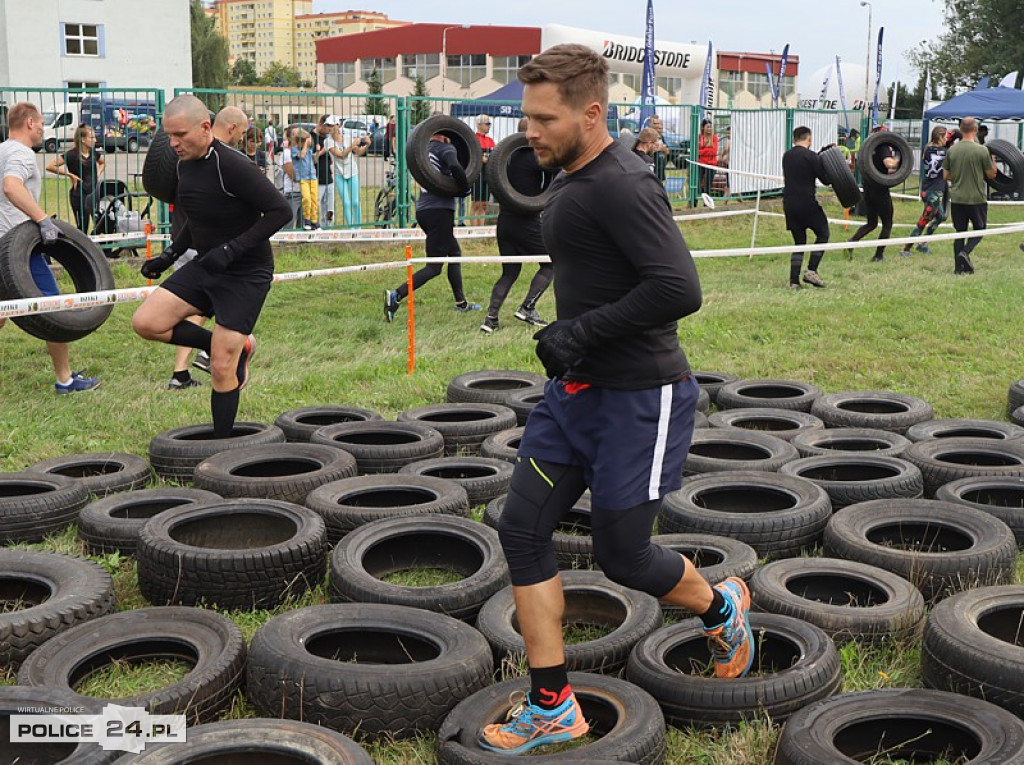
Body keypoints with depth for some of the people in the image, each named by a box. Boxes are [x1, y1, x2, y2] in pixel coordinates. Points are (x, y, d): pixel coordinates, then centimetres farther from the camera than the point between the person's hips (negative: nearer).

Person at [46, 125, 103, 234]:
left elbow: (102, 162, 30)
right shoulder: (72, 155, -12)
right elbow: (50, 166, -16)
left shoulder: (94, 153, 5)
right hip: (79, 194, -5)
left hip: (94, 192, 5)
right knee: (82, 227, 0)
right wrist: (70, 174, -13)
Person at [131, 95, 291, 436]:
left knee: (221, 369, -7)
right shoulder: (185, 165, 5)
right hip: (205, 266, 8)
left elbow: (280, 210, -23)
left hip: (245, 274, -8)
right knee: (146, 322, -6)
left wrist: (232, 249, -27)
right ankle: (235, 348, 10)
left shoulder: (231, 166, -22)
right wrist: (168, 255, 11)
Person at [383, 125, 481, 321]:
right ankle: (396, 295, -18)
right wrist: (465, 187, -11)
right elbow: (455, 167, -28)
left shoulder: (425, 148, 14)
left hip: (423, 209, 9)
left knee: (454, 253, 22)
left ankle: (461, 303, 27)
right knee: (434, 267, -5)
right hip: (439, 210, -9)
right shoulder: (446, 148, -9)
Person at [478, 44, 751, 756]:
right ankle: (553, 707, 14)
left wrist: (580, 333, -22)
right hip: (575, 390, 10)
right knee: (523, 529, 4)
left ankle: (720, 607, 36)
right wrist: (567, 337, 14)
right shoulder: (573, 180, 10)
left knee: (622, 554, 3)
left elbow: (678, 288, -29)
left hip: (638, 397, -10)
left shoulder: (620, 185, -21)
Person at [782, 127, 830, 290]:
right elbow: (825, 179, -10)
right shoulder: (811, 156, -9)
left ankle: (794, 280, 2)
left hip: (789, 203, 6)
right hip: (806, 202, -6)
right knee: (823, 234, 10)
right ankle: (811, 271, -2)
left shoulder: (786, 156, 11)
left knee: (799, 242, 11)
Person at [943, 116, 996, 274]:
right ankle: (965, 252, -13)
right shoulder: (982, 150, -11)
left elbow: (945, 175, 6)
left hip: (956, 198, 3)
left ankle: (959, 267, 7)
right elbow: (991, 174, -2)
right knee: (979, 231, 13)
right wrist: (993, 161, 16)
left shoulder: (951, 150, -1)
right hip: (977, 198, -3)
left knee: (960, 232, 10)